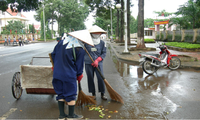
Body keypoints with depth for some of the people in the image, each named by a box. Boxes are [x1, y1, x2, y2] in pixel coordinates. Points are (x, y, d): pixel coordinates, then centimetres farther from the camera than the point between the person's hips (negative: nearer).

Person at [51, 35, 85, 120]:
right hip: (69, 75, -6)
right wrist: (79, 75, 15)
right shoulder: (80, 50, -9)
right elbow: (79, 64, -1)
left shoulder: (60, 43, 7)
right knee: (71, 94, 8)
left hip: (57, 73, 6)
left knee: (60, 94, 16)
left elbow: (53, 55, 14)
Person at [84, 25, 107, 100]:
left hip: (98, 63, 1)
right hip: (88, 63, 0)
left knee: (101, 78, -5)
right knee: (90, 78, 5)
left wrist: (97, 60, -12)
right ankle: (93, 94, 20)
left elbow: (104, 53, 2)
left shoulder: (102, 43, 4)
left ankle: (102, 94, 11)